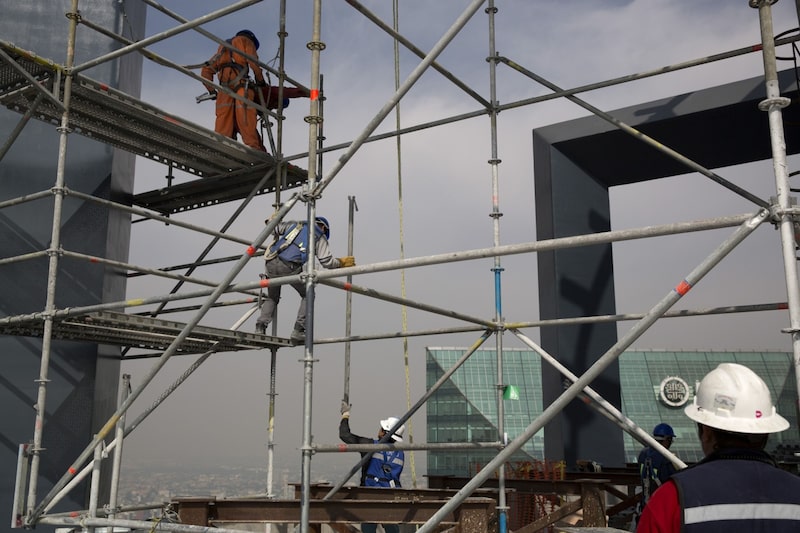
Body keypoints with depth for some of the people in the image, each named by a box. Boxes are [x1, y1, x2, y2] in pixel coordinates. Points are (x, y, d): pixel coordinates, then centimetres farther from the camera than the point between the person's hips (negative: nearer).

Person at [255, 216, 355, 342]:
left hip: (271, 263, 4)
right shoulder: (320, 237, 16)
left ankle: (260, 328, 5)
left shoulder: (296, 224, 26)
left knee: (271, 298, 24)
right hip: (290, 267, -4)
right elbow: (327, 261, 6)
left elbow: (275, 227, 22)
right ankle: (298, 330, 4)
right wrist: (342, 262, 24)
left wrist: (271, 221, 46)